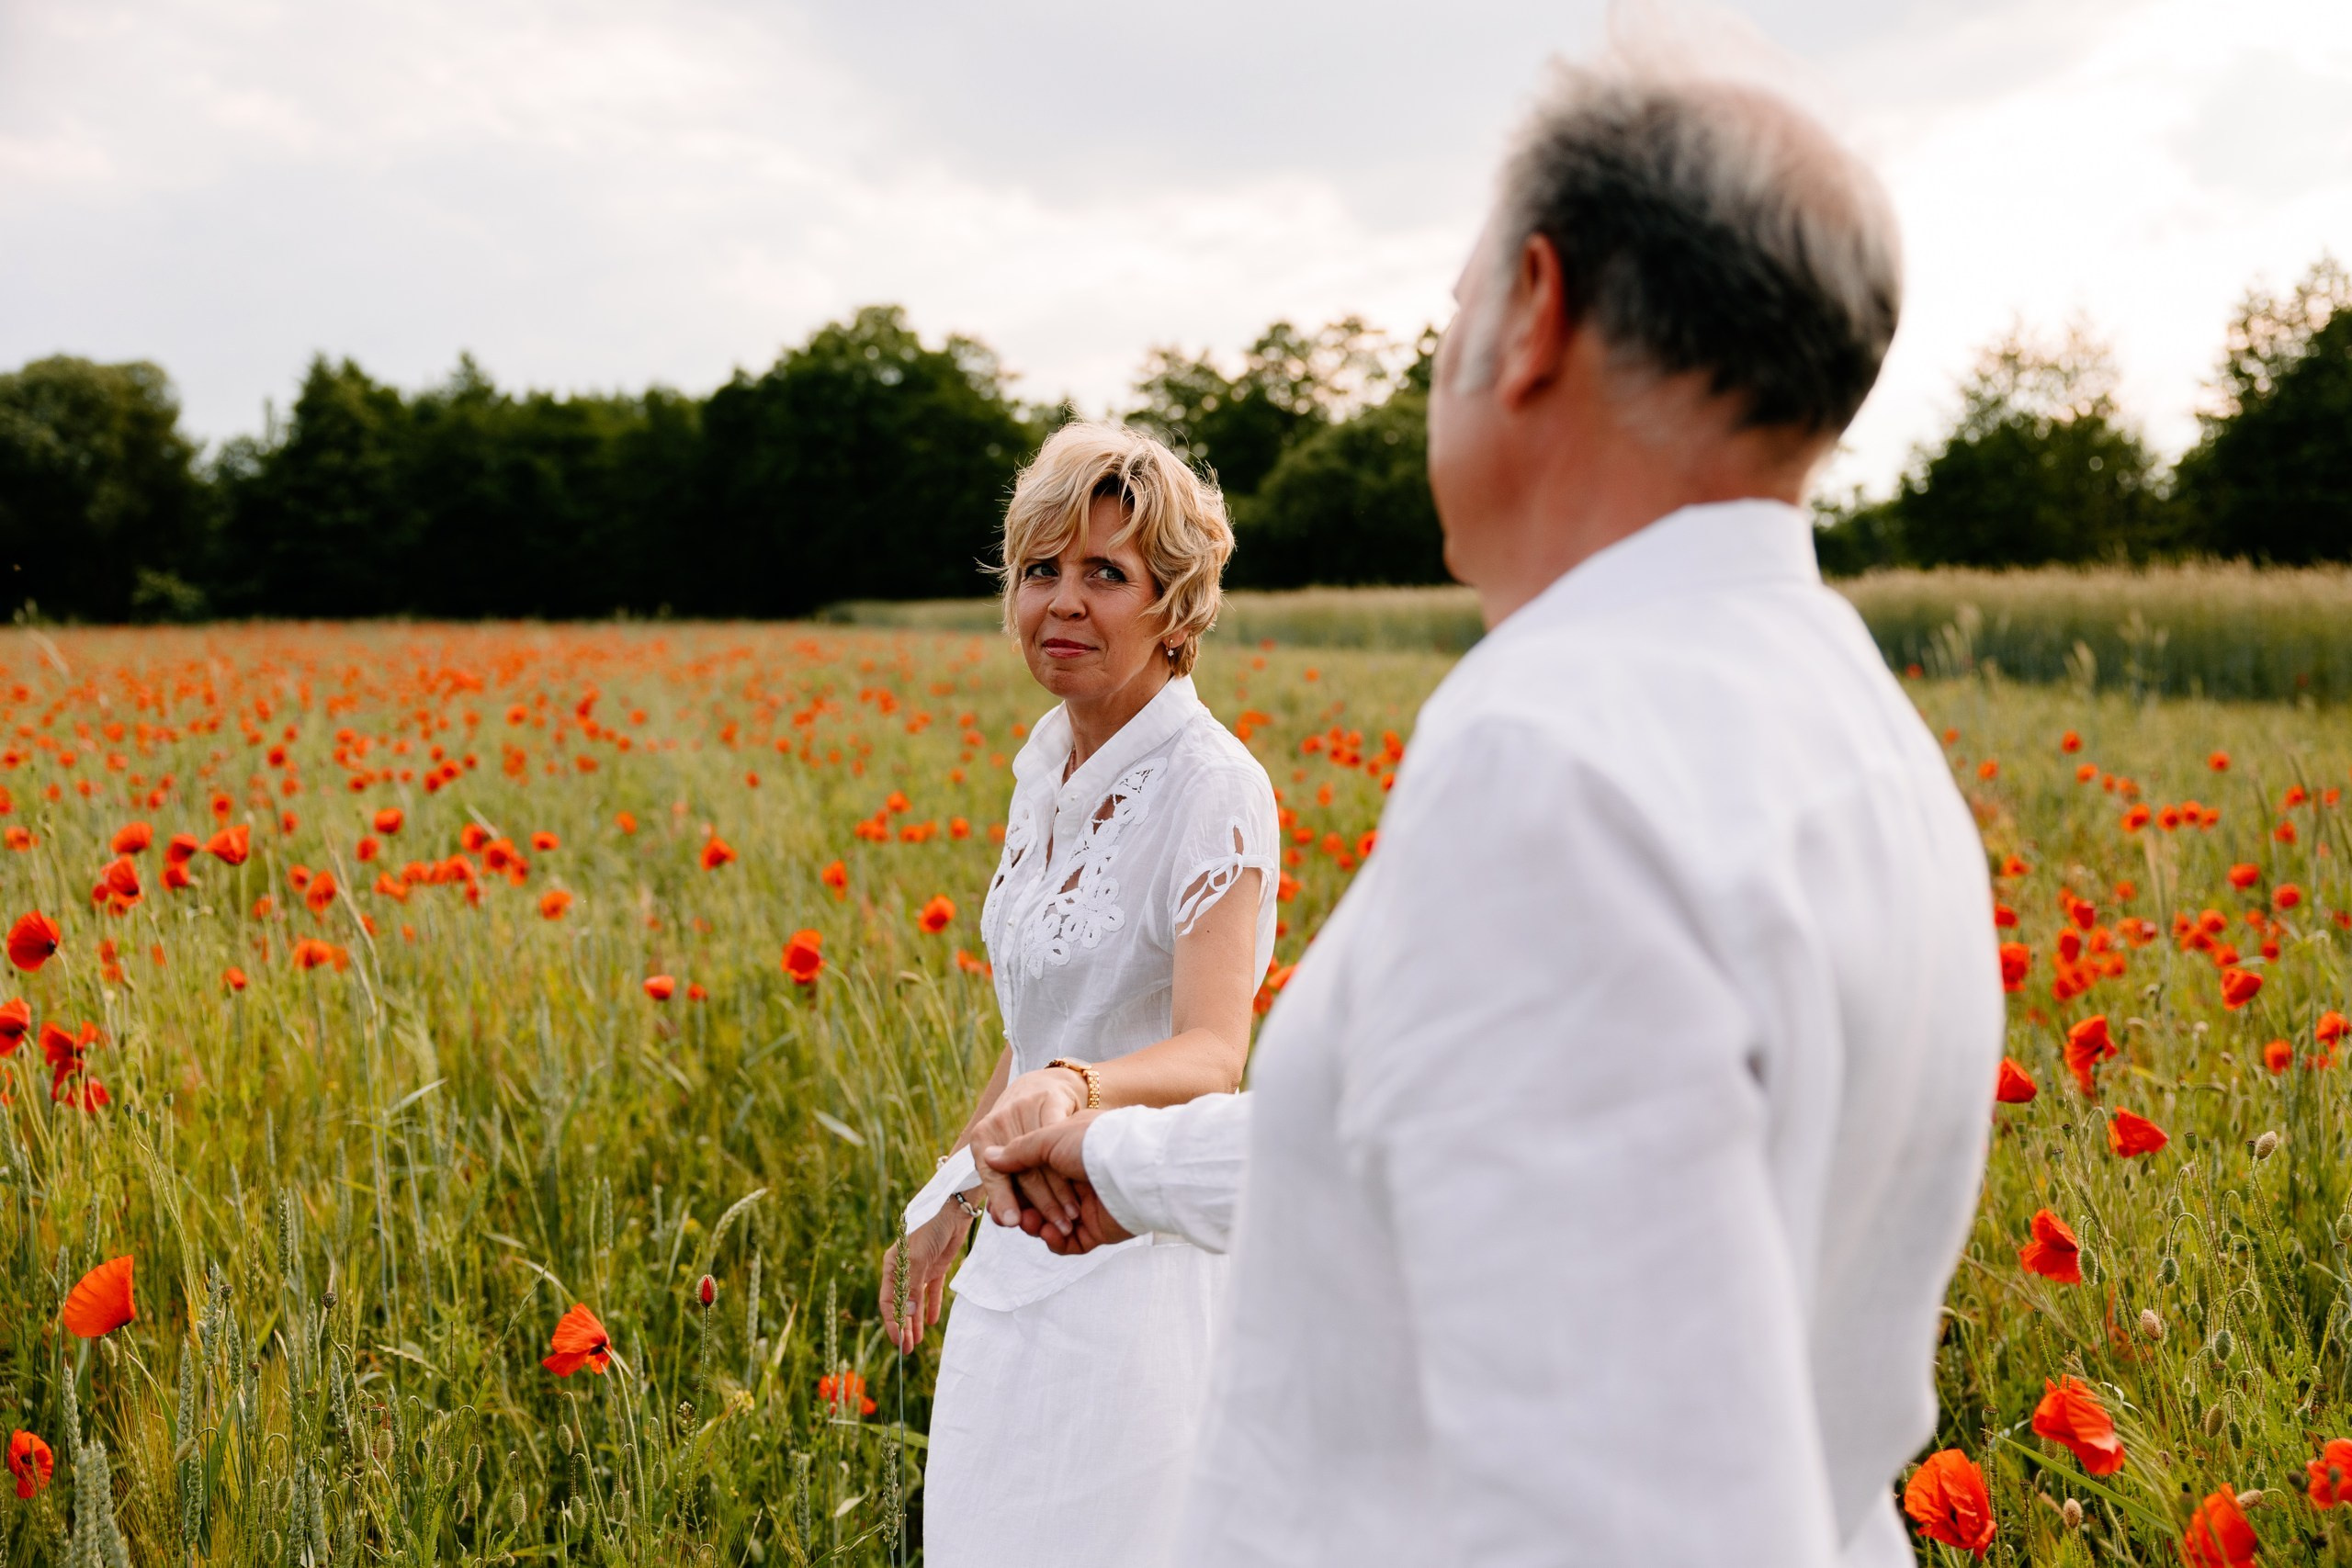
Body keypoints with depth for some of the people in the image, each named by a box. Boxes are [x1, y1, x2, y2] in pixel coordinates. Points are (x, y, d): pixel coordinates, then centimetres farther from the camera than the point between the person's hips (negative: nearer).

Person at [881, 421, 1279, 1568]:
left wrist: (1075, 1087, -47)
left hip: (1143, 1248, -8)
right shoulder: (1046, 768, 7)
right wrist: (953, 1197, 20)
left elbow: (1213, 1051, -28)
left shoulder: (1212, 787, -18)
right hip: (1030, 1235, 8)